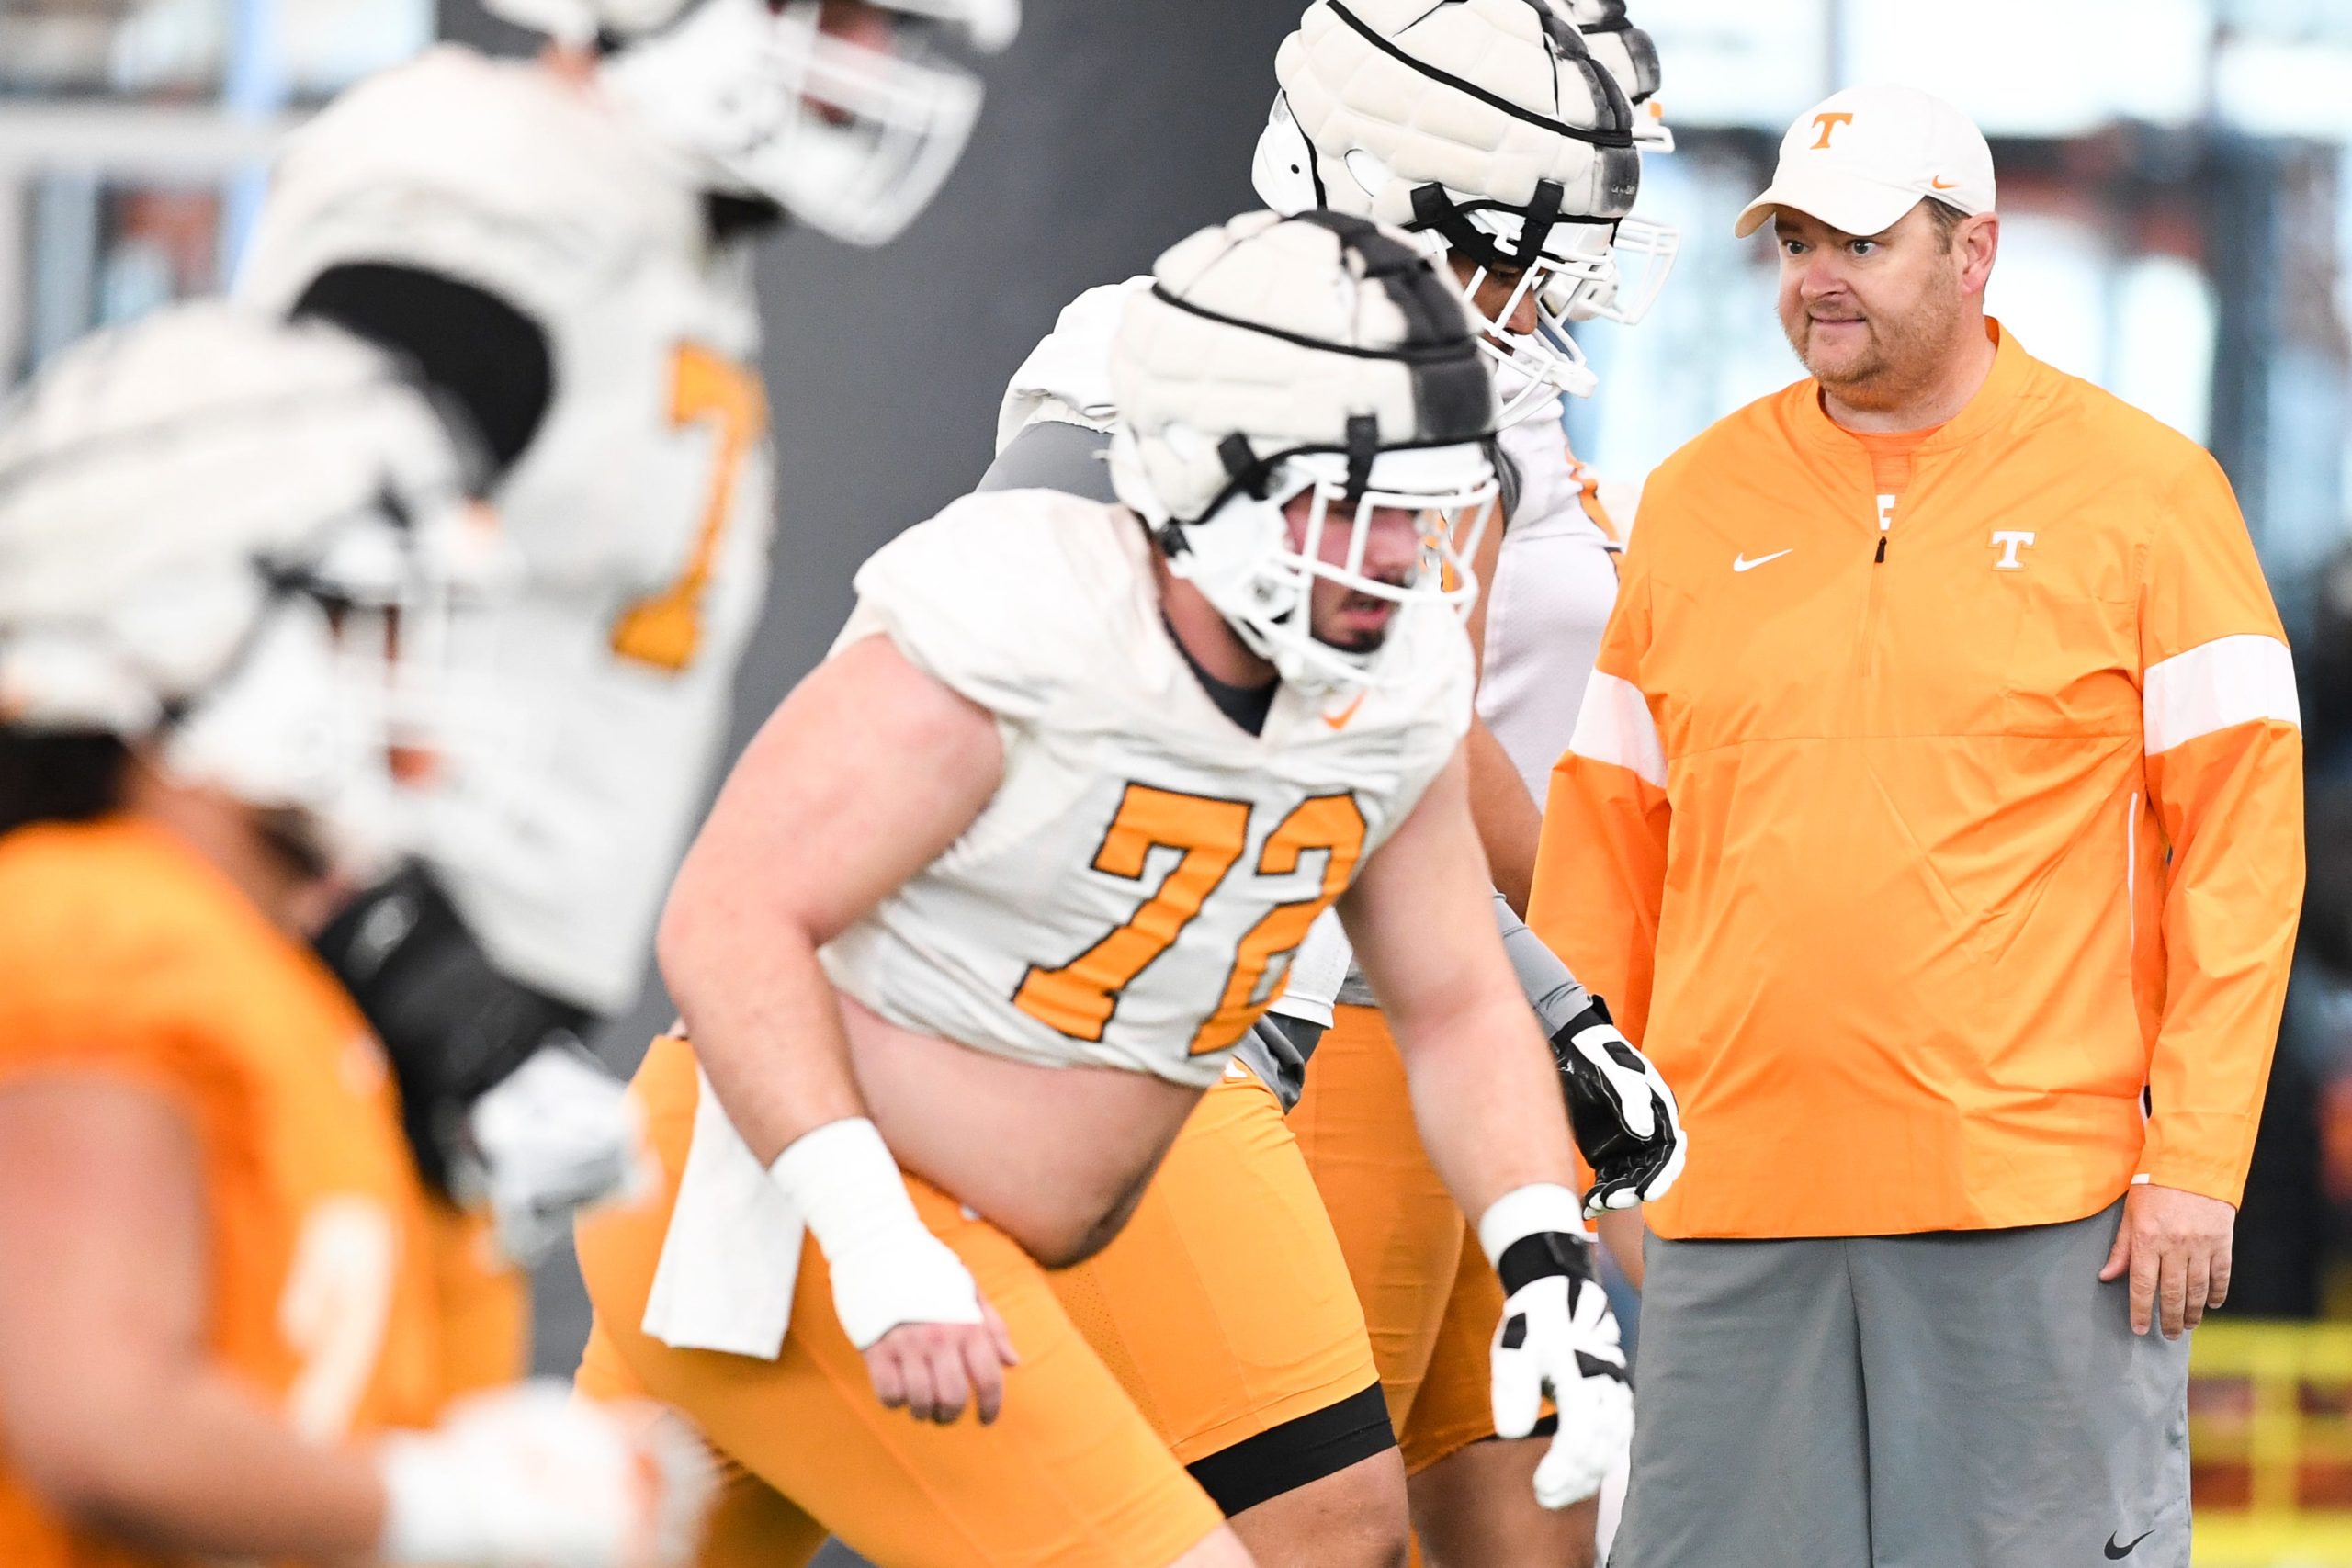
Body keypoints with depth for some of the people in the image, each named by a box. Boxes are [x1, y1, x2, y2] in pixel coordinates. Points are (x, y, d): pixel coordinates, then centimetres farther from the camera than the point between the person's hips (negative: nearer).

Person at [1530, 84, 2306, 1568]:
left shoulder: (2140, 489, 2)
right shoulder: (1697, 501, 12)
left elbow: (2241, 837, -1)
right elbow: (1607, 846, 17)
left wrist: (2197, 1161, -8)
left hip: (2035, 1189, -3)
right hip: (1737, 1192, 3)